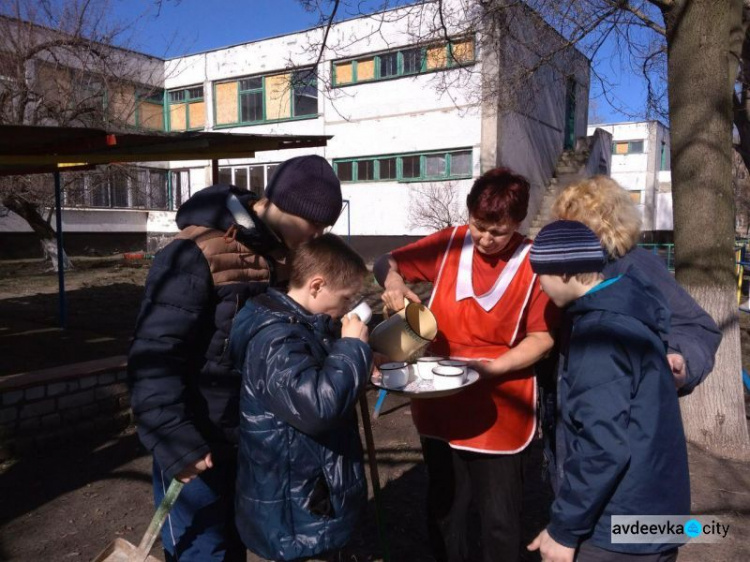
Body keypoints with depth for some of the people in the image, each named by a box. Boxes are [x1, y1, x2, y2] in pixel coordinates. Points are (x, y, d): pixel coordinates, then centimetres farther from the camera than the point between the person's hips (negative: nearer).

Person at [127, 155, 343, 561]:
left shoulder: (278, 253, 3)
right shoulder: (198, 255, -22)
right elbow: (153, 358, -23)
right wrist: (176, 442, -26)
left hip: (250, 442, 7)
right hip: (198, 448, -7)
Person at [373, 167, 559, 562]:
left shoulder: (534, 263, -9)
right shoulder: (450, 243, -3)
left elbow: (542, 337, -9)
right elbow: (386, 262, 5)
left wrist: (490, 367, -23)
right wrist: (393, 280, -19)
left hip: (498, 411, -2)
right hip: (440, 402, 3)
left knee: (498, 518, 9)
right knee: (443, 510, 18)